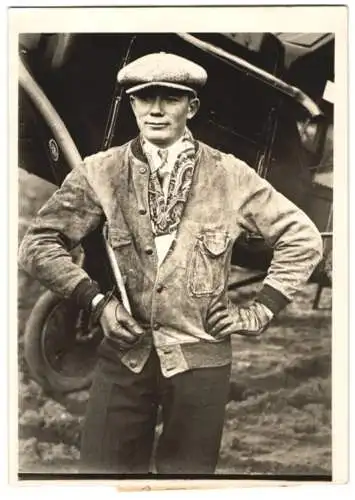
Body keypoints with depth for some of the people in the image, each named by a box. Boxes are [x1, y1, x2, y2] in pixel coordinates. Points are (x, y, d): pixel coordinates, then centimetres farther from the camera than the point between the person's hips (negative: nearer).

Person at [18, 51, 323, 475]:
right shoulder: (101, 173, -2)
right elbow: (39, 243, 2)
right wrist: (95, 300, -7)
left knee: (188, 471, 15)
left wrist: (261, 310, -1)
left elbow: (303, 239, 5)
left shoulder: (231, 176, -2)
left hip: (201, 358, 0)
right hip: (123, 354, 1)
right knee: (102, 470, 10)